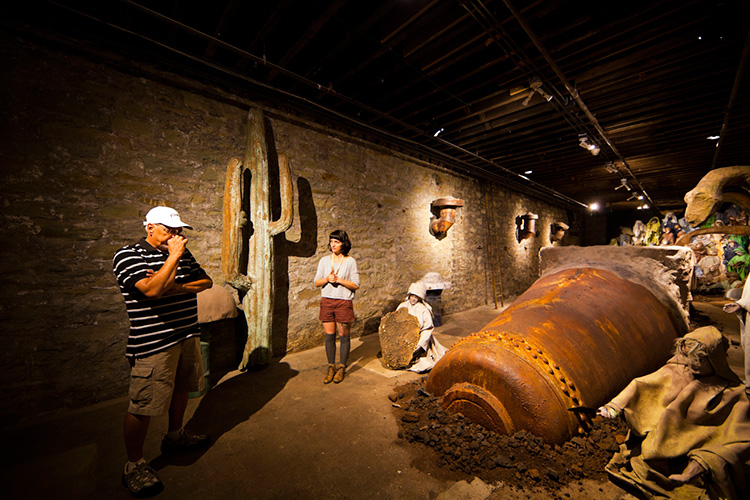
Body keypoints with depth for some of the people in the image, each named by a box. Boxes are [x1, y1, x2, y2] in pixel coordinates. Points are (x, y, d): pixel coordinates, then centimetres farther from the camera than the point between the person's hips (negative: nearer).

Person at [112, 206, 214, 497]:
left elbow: (206, 281, 6)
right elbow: (152, 290, -27)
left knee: (181, 388, 21)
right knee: (142, 406, 4)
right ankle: (134, 466, 25)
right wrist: (173, 257, -21)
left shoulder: (182, 252, 9)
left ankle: (175, 436, 42)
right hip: (152, 343, -7)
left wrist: (177, 288, -10)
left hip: (187, 335, 7)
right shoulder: (127, 256, -11)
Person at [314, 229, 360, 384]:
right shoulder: (324, 260, 6)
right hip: (326, 301, 3)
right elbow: (316, 282, 6)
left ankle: (342, 367, 25)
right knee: (329, 336, 9)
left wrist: (338, 280, -17)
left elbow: (355, 285, -6)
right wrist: (327, 279, -14)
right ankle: (331, 367, 26)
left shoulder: (350, 261, -3)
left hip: (343, 302, -3)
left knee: (343, 336, 7)